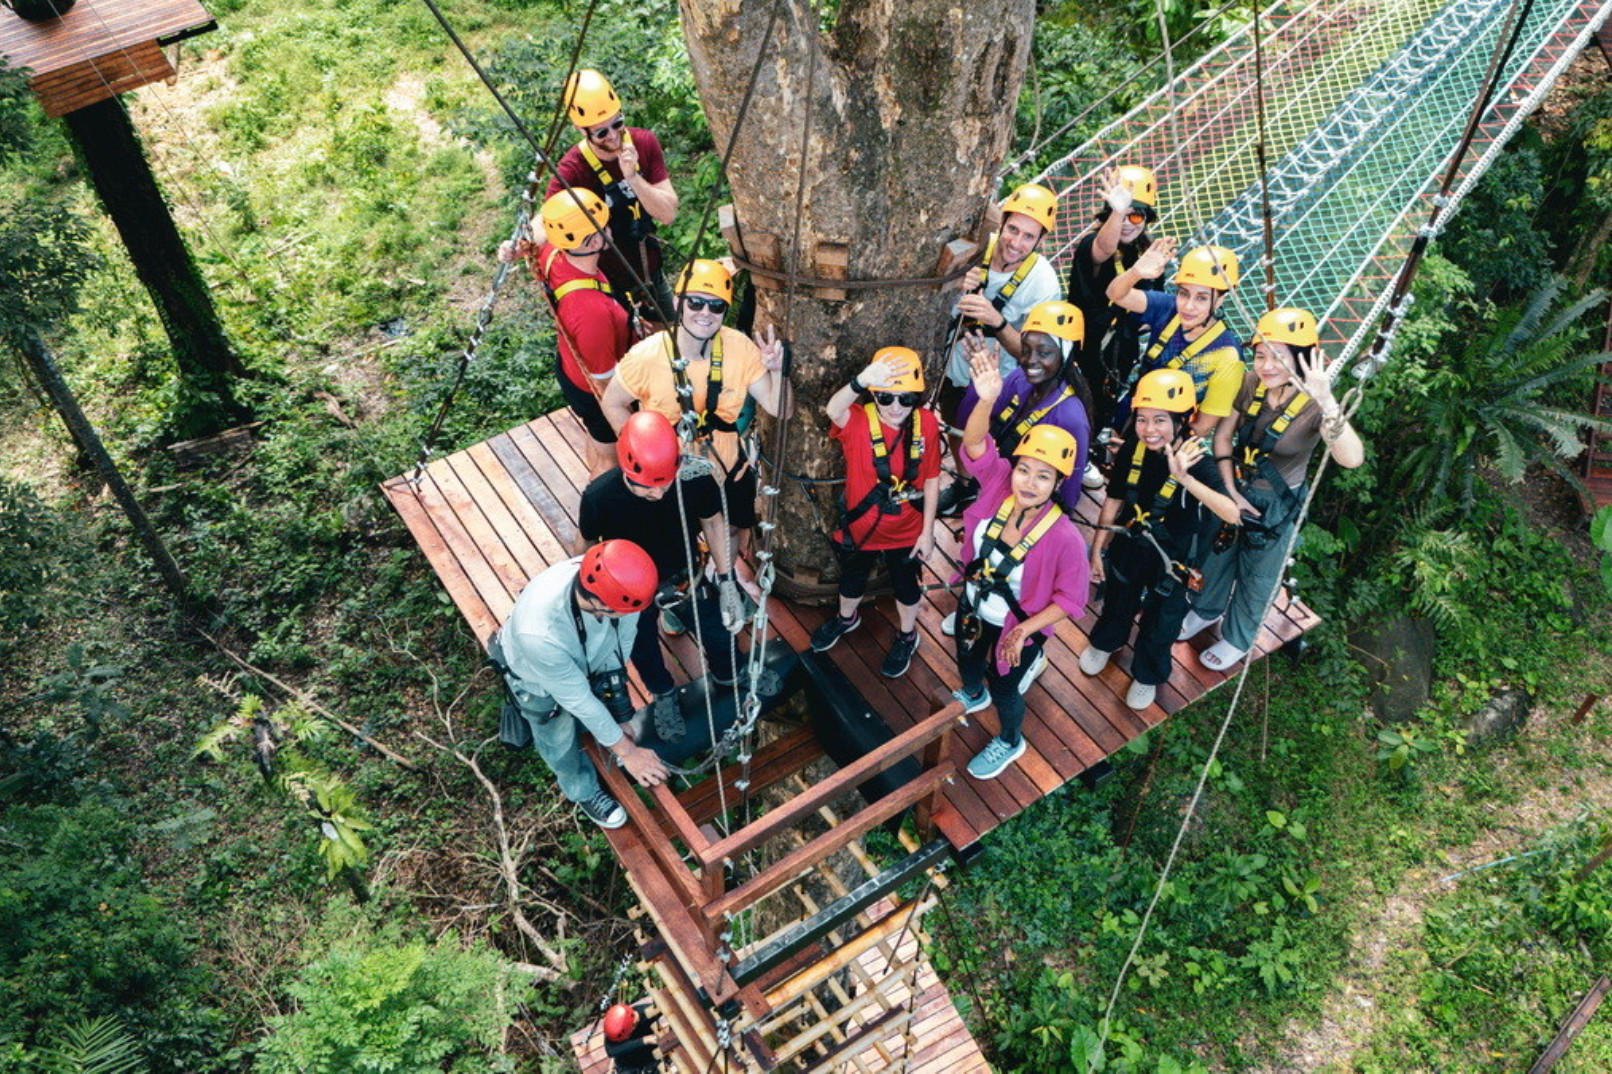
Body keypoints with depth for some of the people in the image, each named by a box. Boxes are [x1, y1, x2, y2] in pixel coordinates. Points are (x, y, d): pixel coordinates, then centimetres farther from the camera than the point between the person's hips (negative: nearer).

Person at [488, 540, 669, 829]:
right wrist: (627, 751, -20)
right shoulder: (539, 634, -48)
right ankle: (584, 791, 53)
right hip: (538, 679, -3)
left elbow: (623, 632, -17)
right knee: (560, 742, 23)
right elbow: (578, 698, -32)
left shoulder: (618, 581, -39)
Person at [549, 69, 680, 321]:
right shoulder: (572, 169, -26)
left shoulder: (644, 143, -12)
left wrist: (633, 177, -31)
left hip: (652, 279, 5)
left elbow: (668, 214, -15)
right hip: (610, 290, -5)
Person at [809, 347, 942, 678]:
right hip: (861, 528, 0)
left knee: (906, 587, 24)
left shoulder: (926, 423, -18)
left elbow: (931, 480, -9)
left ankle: (907, 635, 53)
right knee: (852, 580, 28)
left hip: (907, 532, 0)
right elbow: (833, 409, -49)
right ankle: (847, 618, 60)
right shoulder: (858, 420, -25)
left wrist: (927, 531, -6)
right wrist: (862, 380, -69)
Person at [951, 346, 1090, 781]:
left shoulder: (1064, 538, -34)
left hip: (1018, 626, -4)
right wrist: (987, 399, -56)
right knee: (967, 663, 33)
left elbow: (1071, 598, -22)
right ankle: (972, 696, 70)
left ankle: (1009, 742, 55)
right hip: (973, 607, 5)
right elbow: (974, 443, -38)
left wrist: (1024, 630, -25)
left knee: (1004, 688, 21)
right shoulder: (998, 485, -25)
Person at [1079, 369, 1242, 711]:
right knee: (1118, 603, 28)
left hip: (1173, 560, -3)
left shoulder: (1197, 461, -31)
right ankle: (1104, 643, 61)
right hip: (1130, 545, 3)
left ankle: (1147, 676, 49)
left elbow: (1232, 514, -45)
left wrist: (1185, 478, -57)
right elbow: (1114, 500, -4)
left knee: (1160, 623, 20)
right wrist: (1097, 549, 2)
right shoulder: (1132, 449, -19)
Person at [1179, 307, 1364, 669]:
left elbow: (1351, 459, -46)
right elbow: (1223, 435, -6)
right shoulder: (1251, 384, -19)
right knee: (1215, 555, 27)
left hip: (1274, 507, -4)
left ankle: (1237, 639, 45)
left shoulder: (1314, 406, -29)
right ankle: (1206, 610, 57)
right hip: (1232, 489, 4)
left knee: (1256, 578, 19)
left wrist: (1326, 401, -57)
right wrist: (1231, 490, -11)